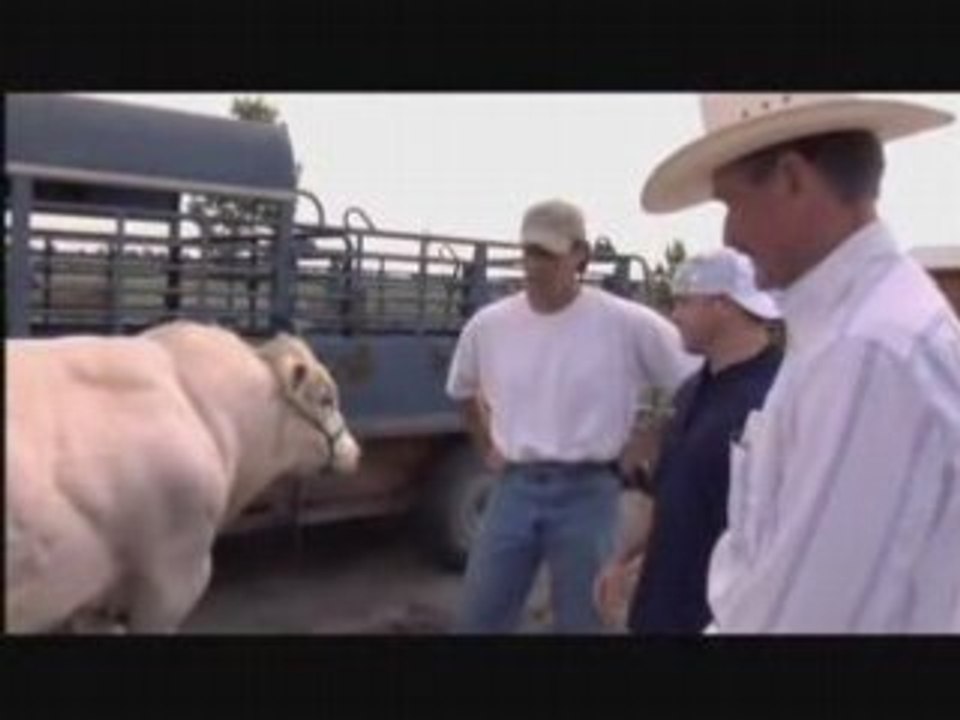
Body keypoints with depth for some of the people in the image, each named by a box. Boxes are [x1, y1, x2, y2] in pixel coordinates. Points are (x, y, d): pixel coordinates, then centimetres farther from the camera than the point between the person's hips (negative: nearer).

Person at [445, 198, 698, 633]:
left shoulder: (627, 324, -11)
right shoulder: (488, 324, 1)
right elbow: (463, 389, 22)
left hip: (587, 493, -3)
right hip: (514, 488, 4)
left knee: (581, 621, 11)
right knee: (477, 620, 11)